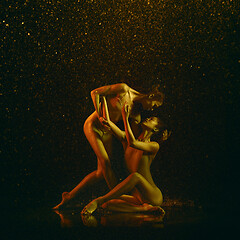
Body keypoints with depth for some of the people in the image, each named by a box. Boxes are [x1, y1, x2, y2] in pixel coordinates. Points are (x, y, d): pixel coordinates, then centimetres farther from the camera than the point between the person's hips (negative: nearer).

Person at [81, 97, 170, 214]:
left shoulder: (154, 146, -3)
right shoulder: (128, 140, 13)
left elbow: (132, 143, -23)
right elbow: (108, 122, 0)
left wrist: (125, 118, -16)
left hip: (154, 196, -6)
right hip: (139, 198, 6)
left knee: (136, 176, -36)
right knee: (108, 204, -18)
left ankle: (98, 201, -33)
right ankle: (146, 208, -18)